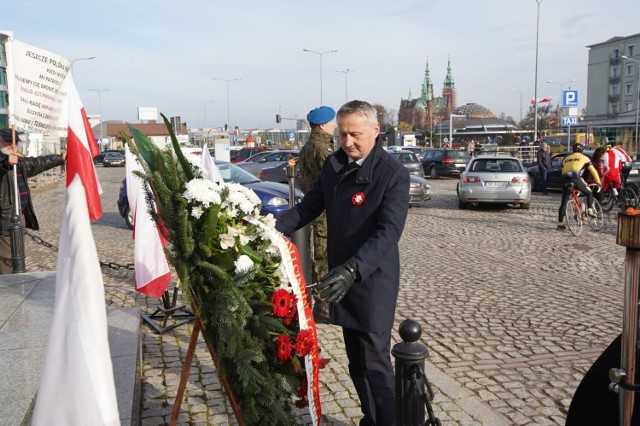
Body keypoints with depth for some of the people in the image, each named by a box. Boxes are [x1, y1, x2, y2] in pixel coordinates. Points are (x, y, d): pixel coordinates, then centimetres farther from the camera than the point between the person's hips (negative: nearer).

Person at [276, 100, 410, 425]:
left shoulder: (394, 174, -17)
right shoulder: (333, 165, 4)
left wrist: (353, 270, -39)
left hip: (373, 280, -7)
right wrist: (272, 229, -4)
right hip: (341, 276, 7)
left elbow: (388, 232, -27)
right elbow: (309, 207, 11)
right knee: (356, 362, 18)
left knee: (375, 364, -2)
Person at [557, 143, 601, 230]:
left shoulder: (566, 158, 29)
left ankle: (560, 223, 8)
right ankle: (590, 210, 8)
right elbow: (593, 171, 19)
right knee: (589, 193, 21)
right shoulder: (584, 158, 18)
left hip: (565, 180, 4)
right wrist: (598, 182, 31)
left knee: (564, 202, 8)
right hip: (576, 179, -4)